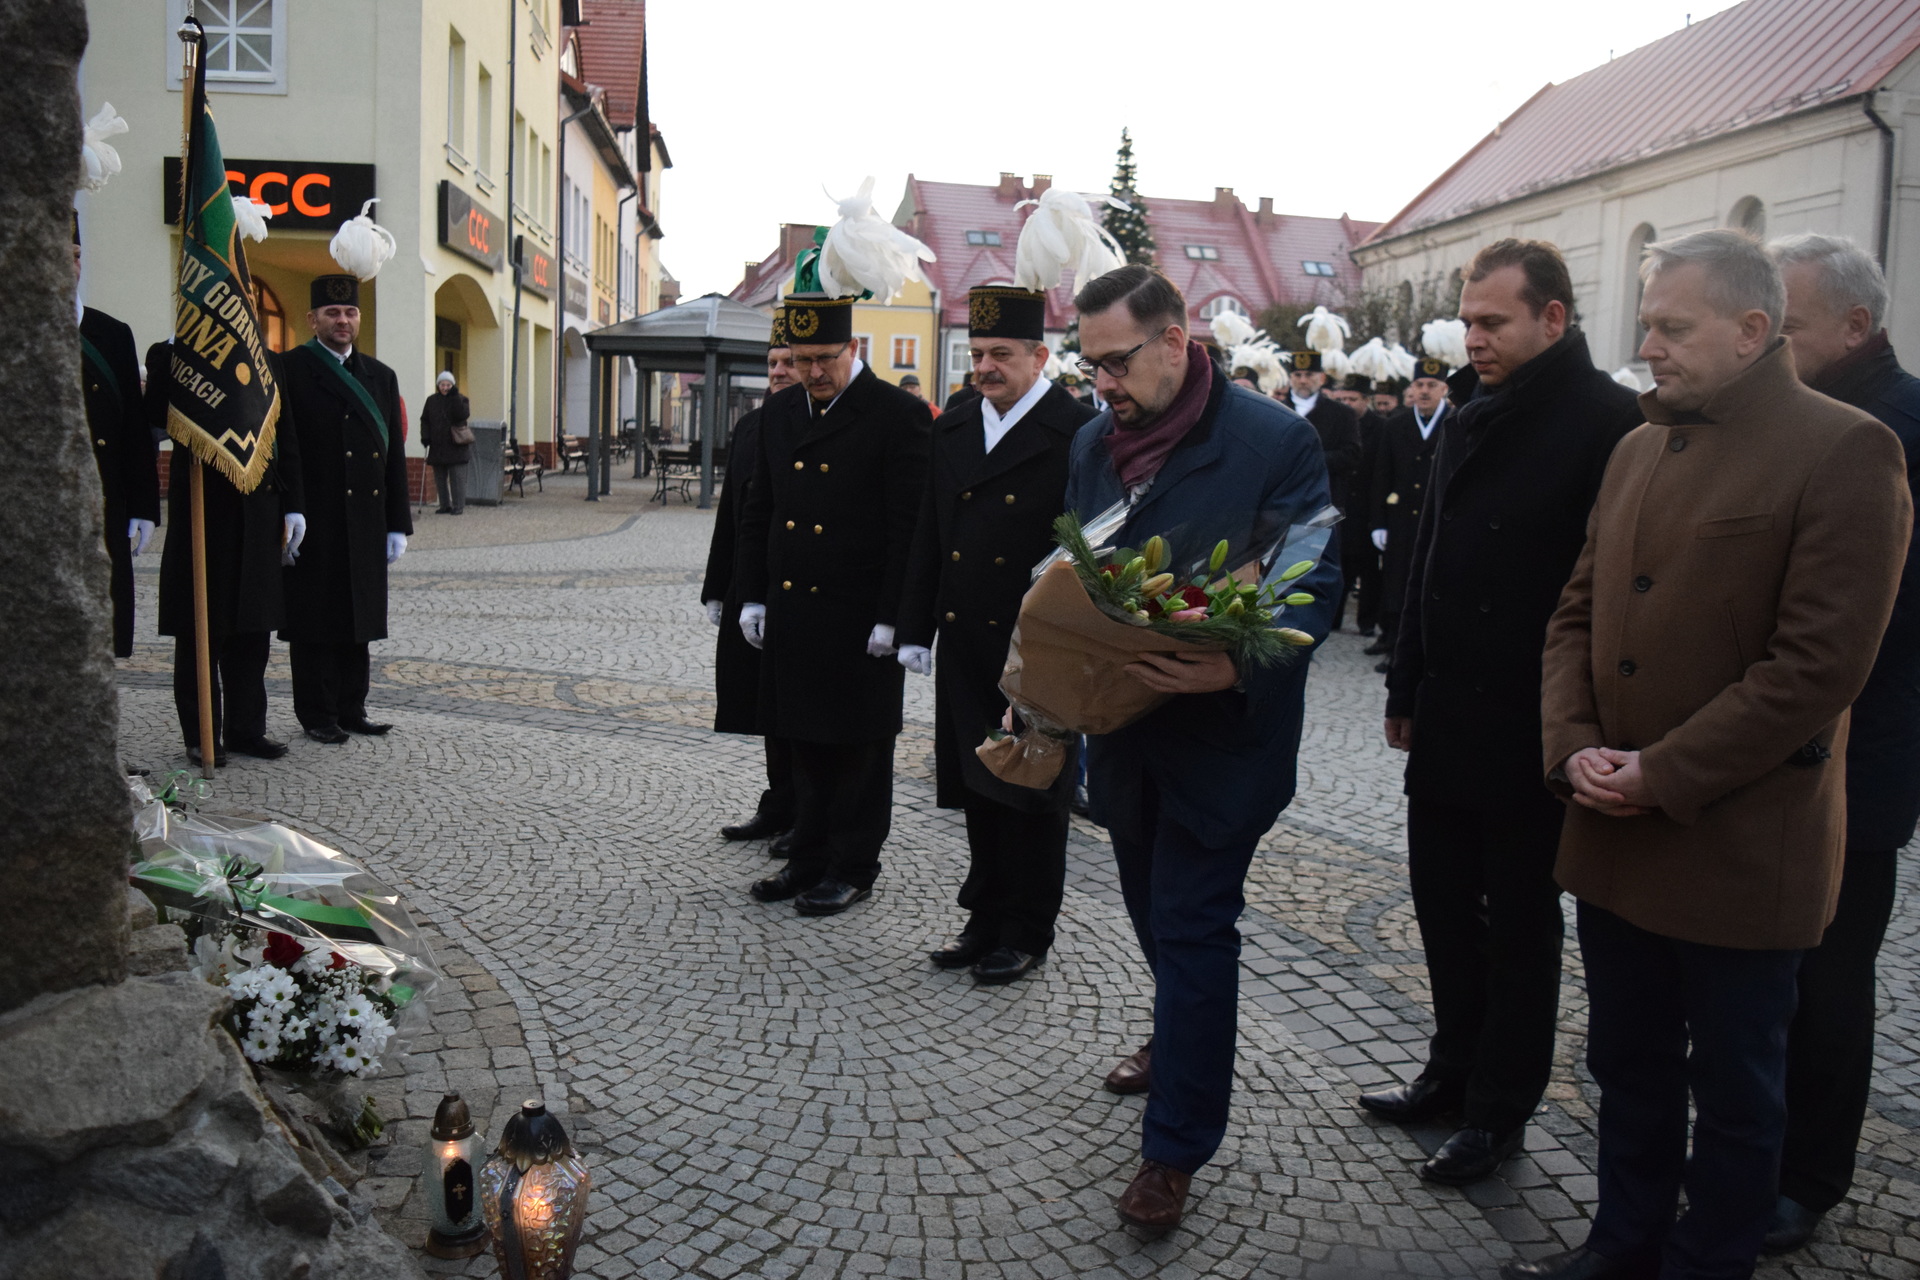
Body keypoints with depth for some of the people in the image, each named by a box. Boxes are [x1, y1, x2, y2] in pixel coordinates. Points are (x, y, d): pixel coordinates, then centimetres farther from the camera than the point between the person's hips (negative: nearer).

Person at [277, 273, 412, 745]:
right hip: (316, 524, -5)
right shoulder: (290, 370, -2)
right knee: (316, 622, 2)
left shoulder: (381, 377, 14)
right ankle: (318, 715, 11)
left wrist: (398, 524, 7)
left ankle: (351, 709, 20)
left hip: (367, 524, 5)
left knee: (360, 618, 11)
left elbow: (395, 455, 12)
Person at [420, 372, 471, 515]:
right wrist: (425, 436, -2)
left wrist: (455, 398, -19)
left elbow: (463, 415, -15)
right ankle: (445, 505, 16)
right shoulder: (431, 400, 10)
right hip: (437, 446, 4)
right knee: (440, 478, 7)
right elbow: (425, 420, 10)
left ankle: (458, 506, -1)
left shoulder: (460, 399, 1)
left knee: (457, 477, -6)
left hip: (456, 445, -4)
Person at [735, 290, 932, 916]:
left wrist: (891, 617, -14)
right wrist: (753, 596, 11)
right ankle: (810, 858, 26)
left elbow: (909, 525, -11)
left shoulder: (900, 415, -8)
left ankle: (853, 867, 17)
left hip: (859, 619, -6)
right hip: (790, 611, 6)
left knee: (858, 745, 5)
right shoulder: (778, 413, 11)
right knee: (806, 742, 14)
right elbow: (758, 510, 17)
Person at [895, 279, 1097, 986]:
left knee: (1032, 792, 6)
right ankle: (986, 919, 28)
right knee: (977, 788, 14)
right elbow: (928, 537, 13)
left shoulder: (1077, 432, -9)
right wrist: (915, 628, 10)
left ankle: (1026, 932, 20)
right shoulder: (952, 429, 11)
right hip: (965, 641, 6)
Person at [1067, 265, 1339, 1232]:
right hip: (1125, 722, 6)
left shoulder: (1274, 441, -13)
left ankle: (1174, 1150, 12)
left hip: (1222, 731, -6)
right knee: (1155, 909, 20)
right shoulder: (1092, 443, 7)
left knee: (1192, 929, -1)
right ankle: (1180, 1041, 47)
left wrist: (1236, 665, -30)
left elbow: (1314, 588, -13)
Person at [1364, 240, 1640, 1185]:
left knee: (1519, 921, 7)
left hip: (1530, 727, -7)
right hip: (1448, 718, 7)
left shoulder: (1612, 423, -13)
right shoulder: (1471, 417, 11)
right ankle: (1456, 1069, 34)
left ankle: (1499, 1110, 22)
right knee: (1444, 899, 16)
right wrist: (1407, 690, 14)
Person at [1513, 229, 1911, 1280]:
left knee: (1733, 1085, 12)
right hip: (1616, 831, 6)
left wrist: (1665, 776, -18)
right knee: (1628, 1063, 19)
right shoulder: (1639, 449, 11)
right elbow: (1578, 612, 12)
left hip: (1741, 844, -6)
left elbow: (1820, 666, -18)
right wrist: (1571, 746, -4)